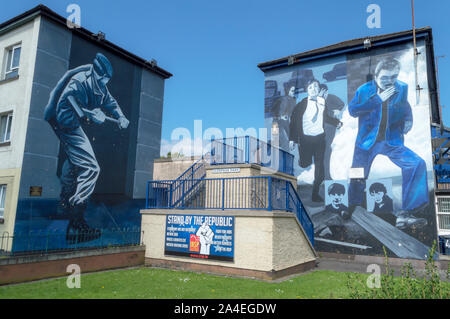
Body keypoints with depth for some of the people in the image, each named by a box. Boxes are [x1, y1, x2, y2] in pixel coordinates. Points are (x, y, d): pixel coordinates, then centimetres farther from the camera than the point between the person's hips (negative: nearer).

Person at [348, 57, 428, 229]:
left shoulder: (402, 88, 3)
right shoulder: (364, 90, -4)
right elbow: (352, 110, -17)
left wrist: (408, 119, 2)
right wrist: (378, 99, -21)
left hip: (392, 142, 2)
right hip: (367, 141, -2)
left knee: (417, 164, -21)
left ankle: (405, 215, -18)